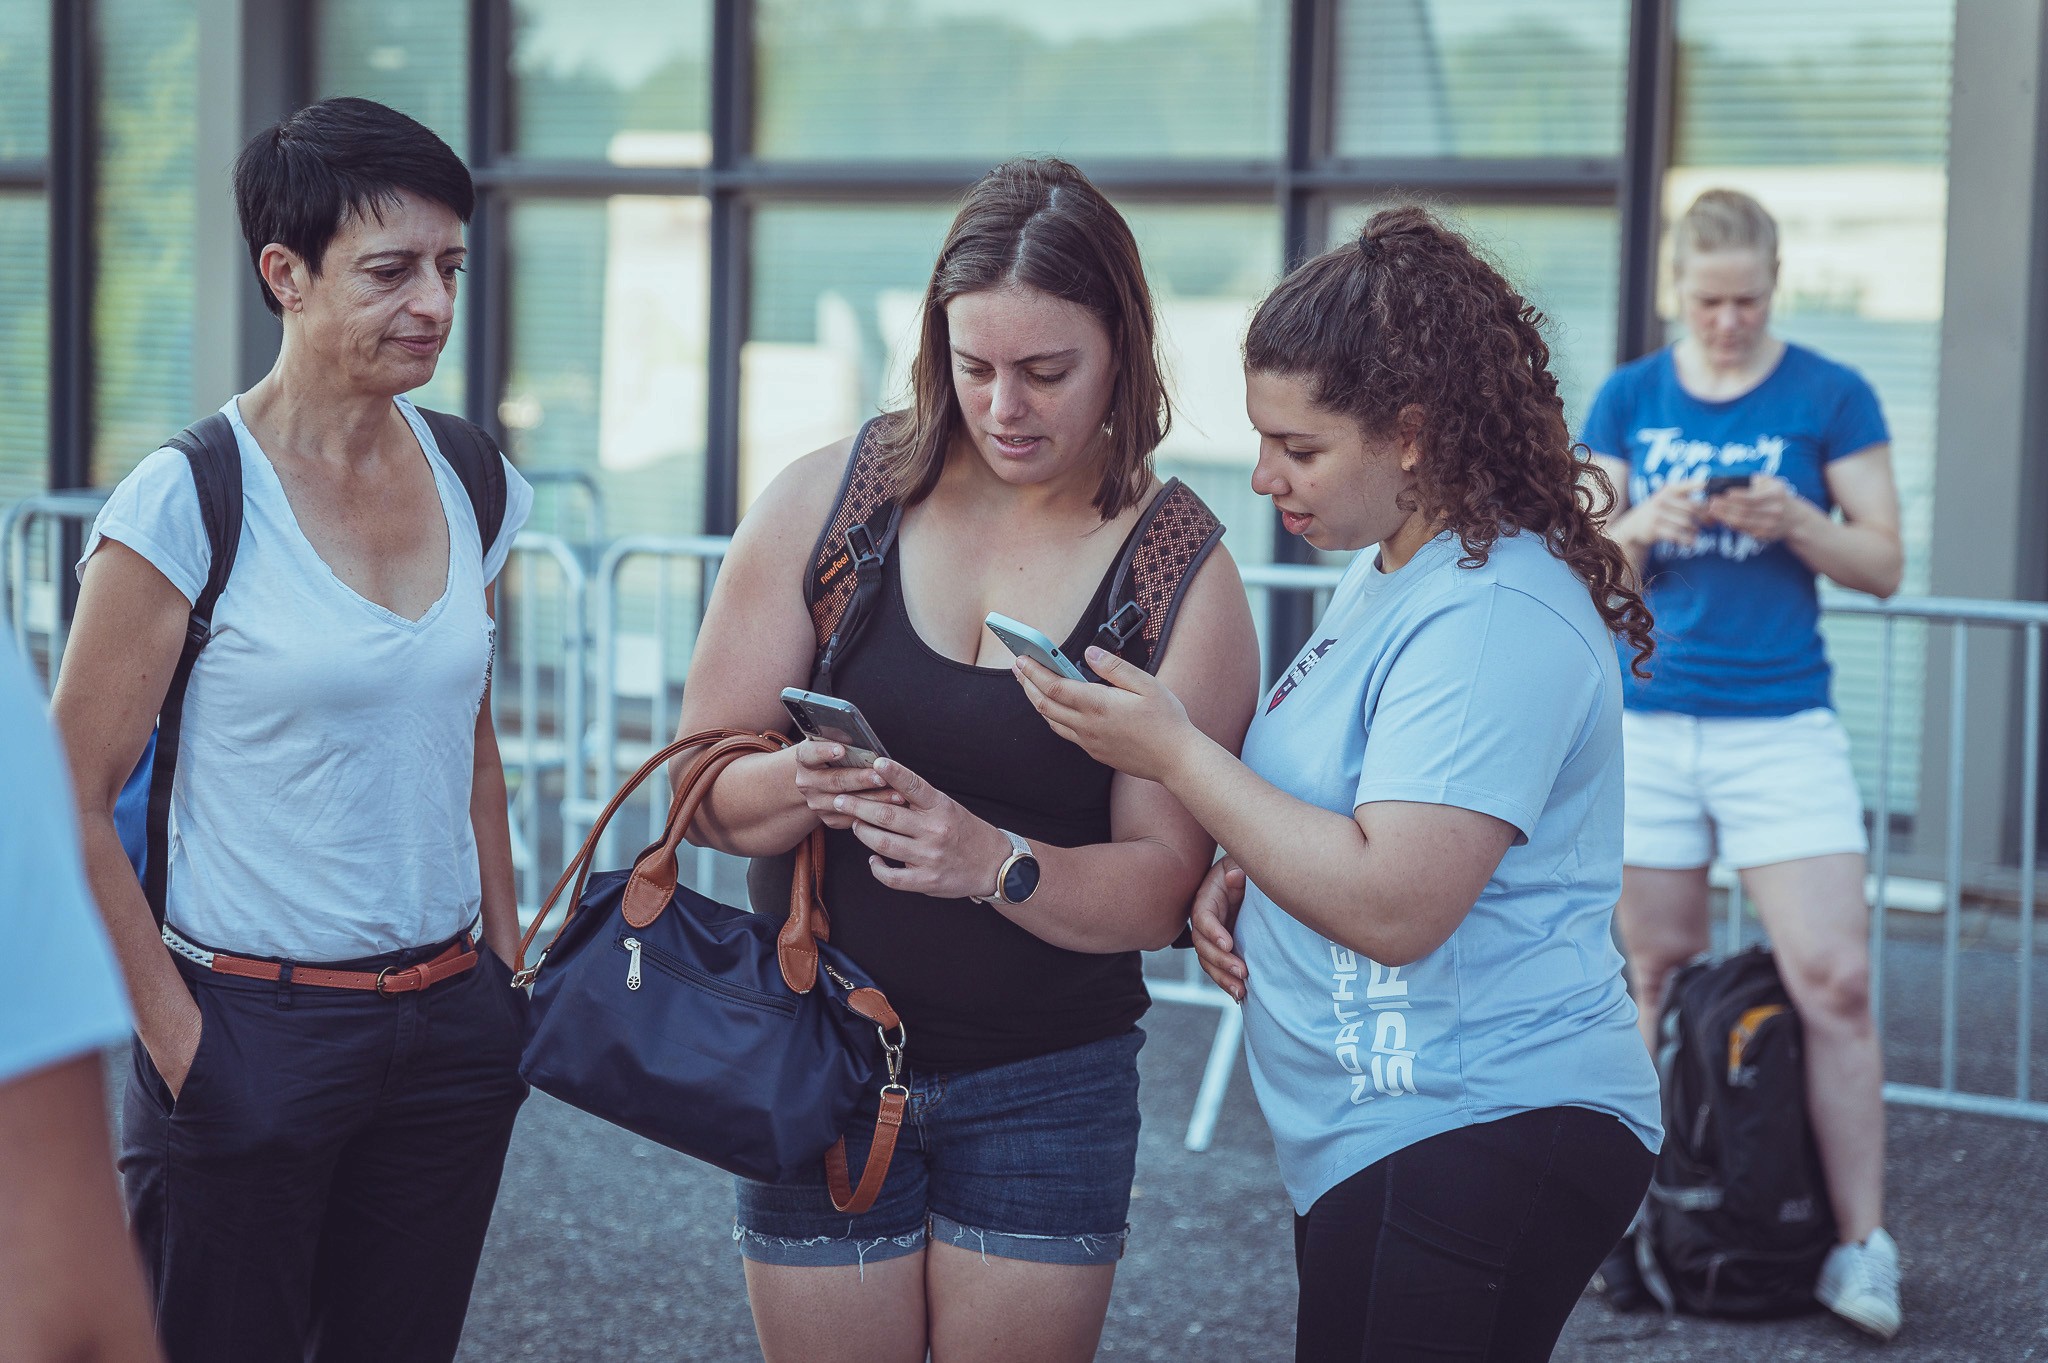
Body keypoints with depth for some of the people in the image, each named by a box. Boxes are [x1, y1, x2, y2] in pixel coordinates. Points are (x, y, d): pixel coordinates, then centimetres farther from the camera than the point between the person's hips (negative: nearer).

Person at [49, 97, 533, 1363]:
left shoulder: (474, 486, 6)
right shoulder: (190, 503, -12)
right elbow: (75, 803, -9)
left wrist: (511, 958, 13)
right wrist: (176, 1039, -10)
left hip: (450, 1018, 5)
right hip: (254, 1030, -5)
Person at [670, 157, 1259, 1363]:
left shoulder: (1184, 574, -6)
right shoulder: (826, 503, -2)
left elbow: (1159, 890, -10)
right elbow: (708, 789, -2)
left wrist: (997, 862, -28)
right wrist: (799, 788, -24)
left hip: (1048, 1084, -1)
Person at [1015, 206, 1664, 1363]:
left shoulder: (1492, 617, -19)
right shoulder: (1390, 573, 13)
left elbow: (1393, 906, -26)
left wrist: (1175, 754, -18)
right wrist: (1242, 873, 6)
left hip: (1482, 1144, -10)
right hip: (1378, 1140, 10)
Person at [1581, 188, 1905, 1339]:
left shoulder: (1831, 398, 1)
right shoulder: (1628, 399, 8)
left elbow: (1883, 564, 1)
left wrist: (1796, 522, -17)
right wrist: (1640, 526, -12)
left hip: (1782, 725, -2)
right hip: (1649, 724, 3)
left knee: (1833, 980, -9)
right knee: (1662, 975, 8)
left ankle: (1863, 1248, -3)